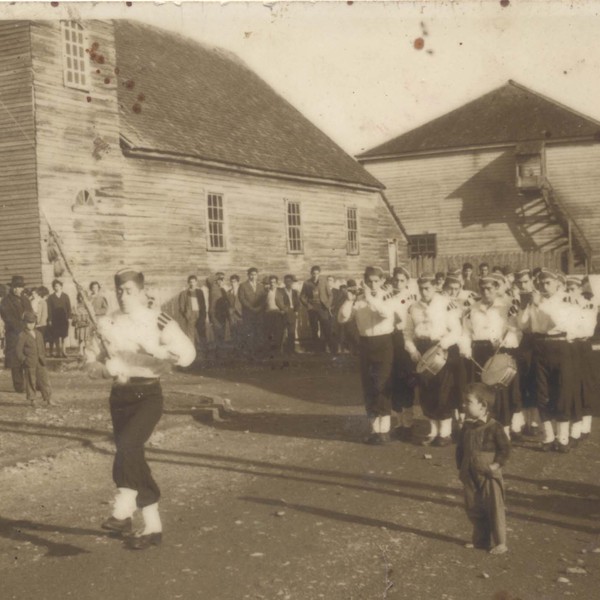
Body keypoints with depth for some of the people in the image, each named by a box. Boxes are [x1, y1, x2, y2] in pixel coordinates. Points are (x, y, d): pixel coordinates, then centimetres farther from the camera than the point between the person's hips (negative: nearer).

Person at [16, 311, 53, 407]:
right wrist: (24, 360, -13)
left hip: (40, 363, 4)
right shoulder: (22, 336, -6)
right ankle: (32, 400, 14)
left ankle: (49, 400, 4)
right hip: (29, 364, -4)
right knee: (31, 382, 3)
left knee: (44, 379, 1)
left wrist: (43, 358, 10)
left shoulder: (39, 334, 11)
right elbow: (19, 351, -7)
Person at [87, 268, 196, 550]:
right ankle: (153, 527, 18)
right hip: (119, 395, 5)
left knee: (127, 444, -28)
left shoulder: (159, 321, -8)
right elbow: (103, 355, 19)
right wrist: (94, 354, -4)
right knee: (133, 457, 7)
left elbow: (187, 354, -15)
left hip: (148, 395, -5)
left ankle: (123, 511, -22)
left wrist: (154, 348, -28)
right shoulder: (107, 324, 5)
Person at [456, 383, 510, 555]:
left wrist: (497, 464, -16)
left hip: (488, 476, -6)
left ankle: (499, 542, 11)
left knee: (494, 508, 1)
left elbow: (505, 448, -11)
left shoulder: (494, 428, -15)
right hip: (470, 476, 7)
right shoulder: (467, 427, 4)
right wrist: (460, 467, 10)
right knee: (473, 508, 13)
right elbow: (460, 448, 14)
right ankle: (480, 539, 28)